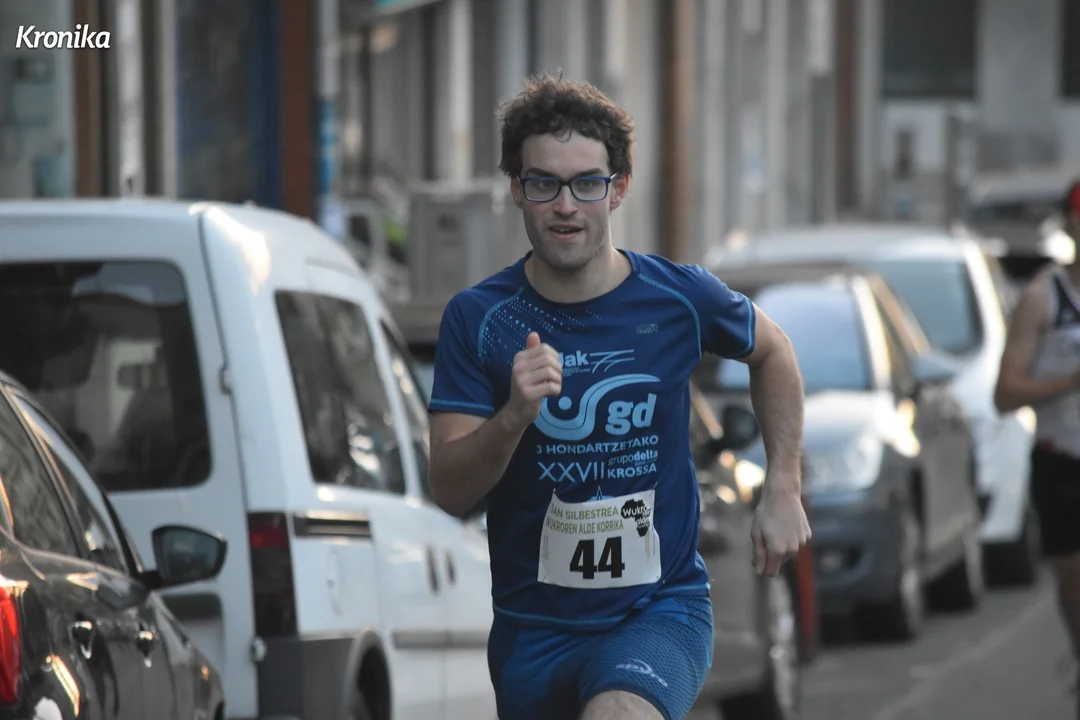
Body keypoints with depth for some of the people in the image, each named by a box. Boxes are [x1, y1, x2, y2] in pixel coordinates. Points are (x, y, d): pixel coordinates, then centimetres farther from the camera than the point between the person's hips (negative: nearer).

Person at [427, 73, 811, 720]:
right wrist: (513, 417, -29)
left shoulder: (678, 297, -5)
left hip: (662, 611, -2)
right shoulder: (477, 319, -6)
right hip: (533, 629, 2)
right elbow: (450, 492, -11)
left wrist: (783, 492, 12)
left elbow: (771, 351, 18)